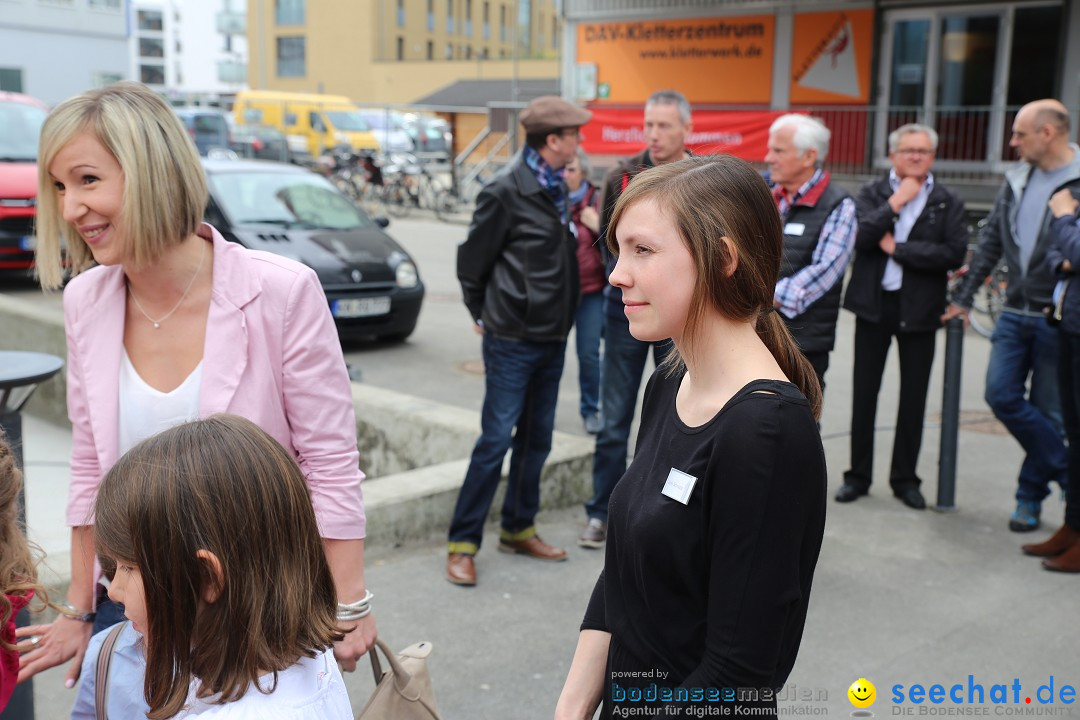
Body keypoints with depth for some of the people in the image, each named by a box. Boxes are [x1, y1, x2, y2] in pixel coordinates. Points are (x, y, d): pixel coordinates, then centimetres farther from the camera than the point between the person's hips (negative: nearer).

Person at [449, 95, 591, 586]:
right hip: (513, 339, -7)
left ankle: (518, 529, 26)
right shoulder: (507, 192, -14)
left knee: (536, 439, 13)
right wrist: (483, 312, 4)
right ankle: (463, 542, 5)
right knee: (497, 439, -5)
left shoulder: (558, 190, 9)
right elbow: (472, 259, -6)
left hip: (552, 338, 7)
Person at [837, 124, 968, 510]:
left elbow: (954, 254, -12)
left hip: (919, 308, 0)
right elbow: (861, 237, -13)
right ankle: (858, 474, 18)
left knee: (913, 396, 7)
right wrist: (896, 202, -16)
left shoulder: (947, 202, 1)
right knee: (864, 393, 6)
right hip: (874, 303, 0)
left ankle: (905, 477, 20)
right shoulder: (873, 192, 2)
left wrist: (897, 249, -13)